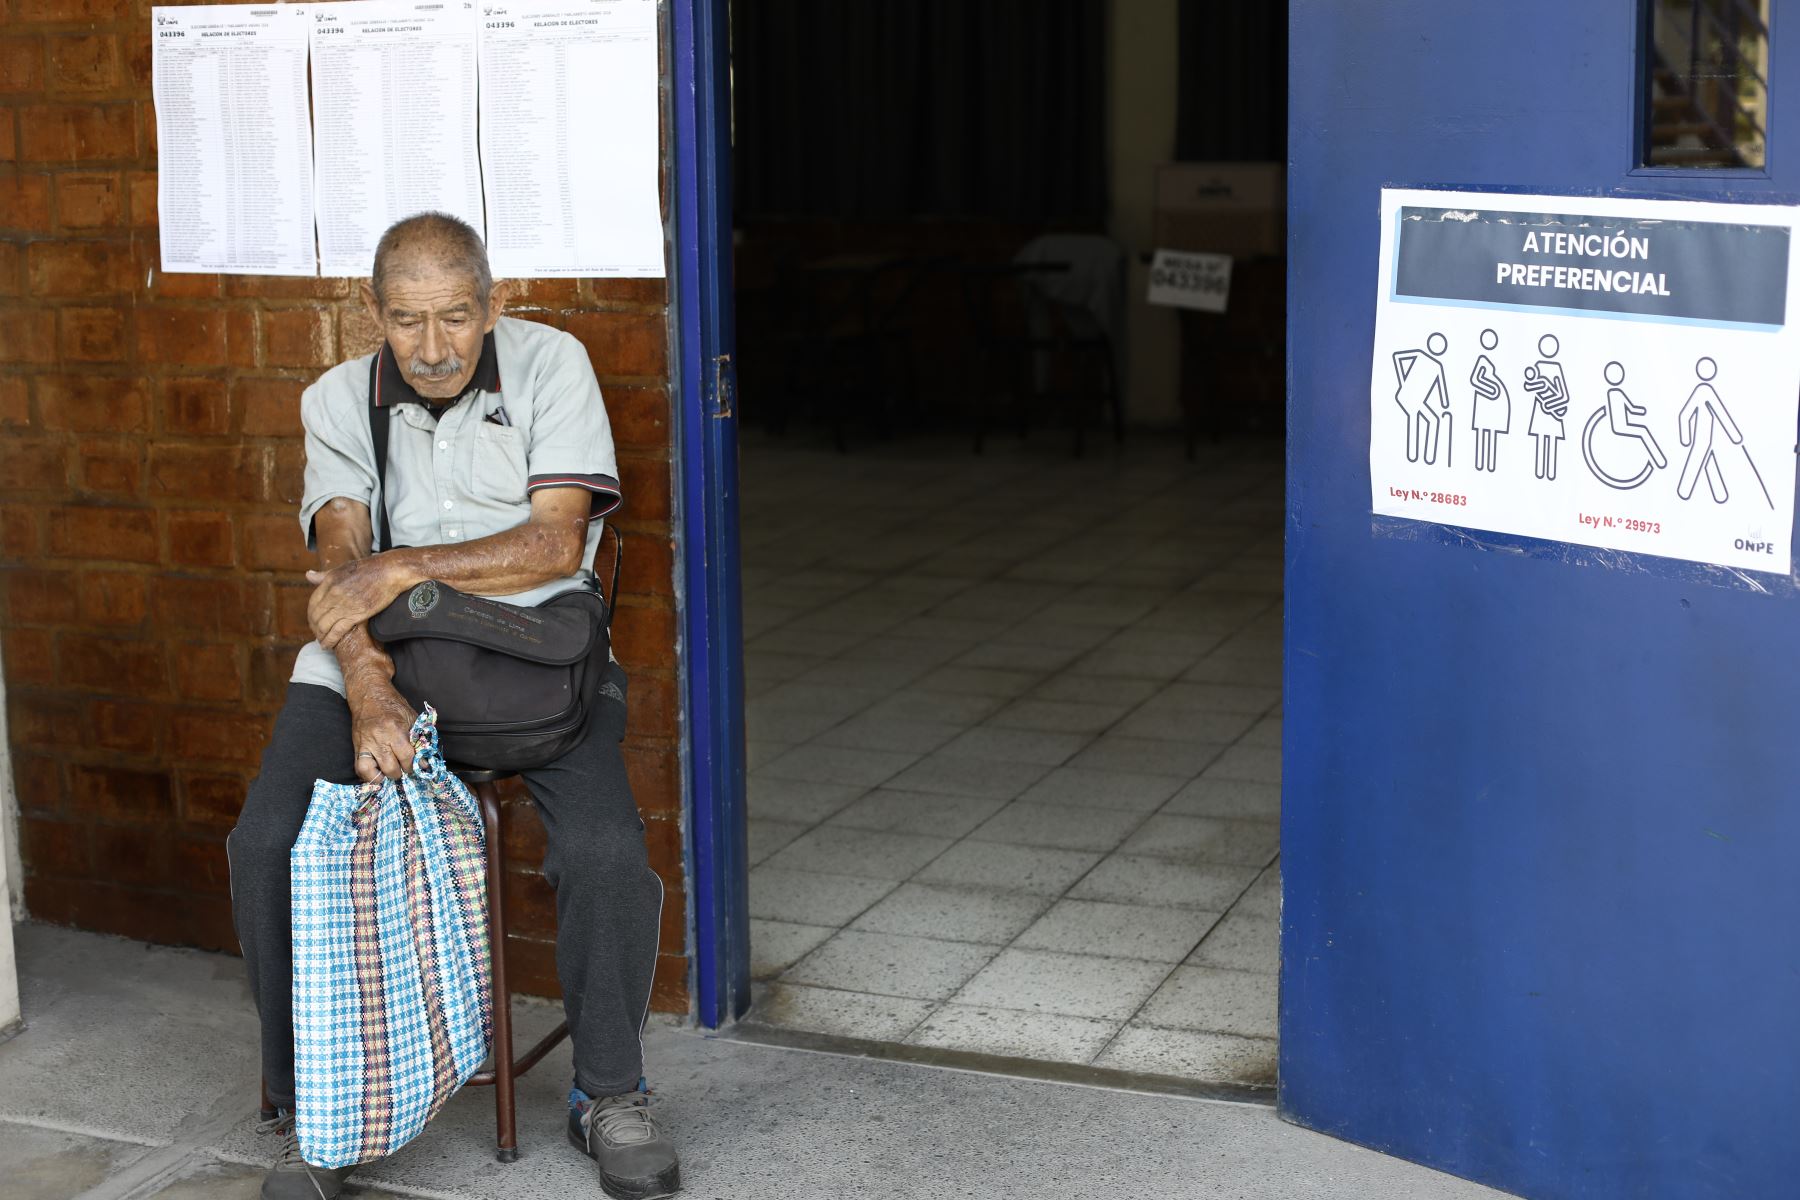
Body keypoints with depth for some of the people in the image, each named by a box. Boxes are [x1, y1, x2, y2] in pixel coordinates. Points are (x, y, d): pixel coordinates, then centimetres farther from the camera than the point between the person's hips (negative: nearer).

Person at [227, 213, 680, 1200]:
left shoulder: (549, 363, -2)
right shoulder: (339, 400, 4)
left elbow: (557, 541, -12)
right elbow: (341, 562, -9)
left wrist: (406, 567, -22)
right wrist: (370, 691, -28)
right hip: (377, 666, 2)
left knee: (607, 852, -25)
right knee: (265, 847, -20)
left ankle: (608, 1094, 1)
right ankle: (309, 1109, 0)